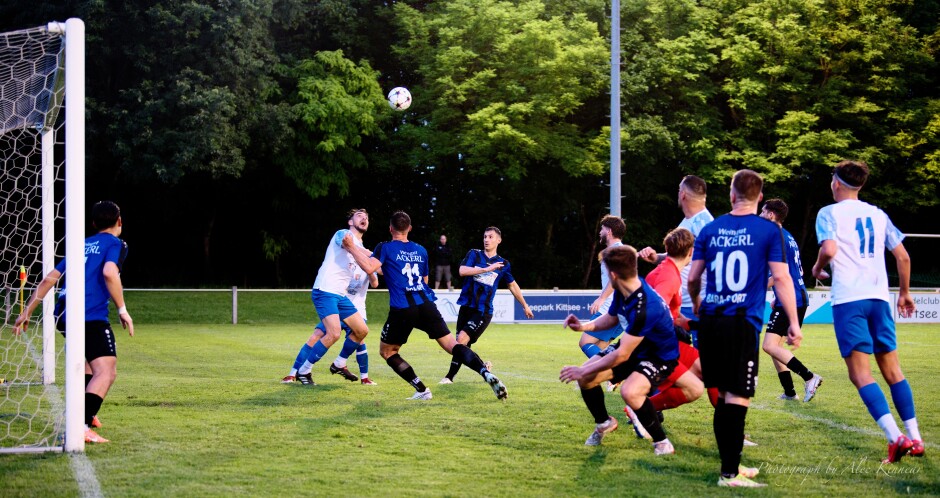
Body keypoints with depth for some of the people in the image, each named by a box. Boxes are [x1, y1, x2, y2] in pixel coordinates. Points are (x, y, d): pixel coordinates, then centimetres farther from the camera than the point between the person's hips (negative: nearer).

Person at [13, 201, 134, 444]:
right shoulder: (116, 244, 5)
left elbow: (49, 279, 23)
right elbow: (109, 273, -16)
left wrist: (27, 312, 28)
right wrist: (122, 310, -10)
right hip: (91, 317, -8)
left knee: (89, 362, 30)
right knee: (106, 372, -13)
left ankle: (85, 414, 31)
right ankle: (81, 426, -29)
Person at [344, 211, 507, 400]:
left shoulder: (385, 248, 5)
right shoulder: (421, 250, 20)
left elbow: (370, 267, -14)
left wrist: (352, 248, -1)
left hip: (401, 310, -4)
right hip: (426, 305, 4)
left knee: (387, 351, 16)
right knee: (451, 344, 1)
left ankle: (422, 390, 6)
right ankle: (486, 373, -23)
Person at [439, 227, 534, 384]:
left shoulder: (503, 264, 6)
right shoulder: (474, 254, 4)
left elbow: (512, 285, 22)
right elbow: (462, 271, -15)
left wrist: (525, 306, 29)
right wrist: (487, 269, -21)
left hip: (483, 312, -2)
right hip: (466, 307, 3)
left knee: (462, 339, -20)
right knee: (463, 346, 6)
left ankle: (450, 376, -13)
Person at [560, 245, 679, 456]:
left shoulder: (644, 306, -36)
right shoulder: (623, 291, -8)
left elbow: (622, 354, -32)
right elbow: (611, 318, 15)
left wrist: (584, 371, -25)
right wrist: (584, 326, -4)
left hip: (660, 356, -9)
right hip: (635, 347, 9)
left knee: (629, 391, -36)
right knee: (585, 379, -2)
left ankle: (661, 442, -13)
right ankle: (604, 423, 28)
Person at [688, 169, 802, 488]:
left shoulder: (710, 230, 10)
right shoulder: (769, 231, -1)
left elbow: (693, 278, 12)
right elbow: (781, 278, -6)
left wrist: (696, 303, 32)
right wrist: (794, 324, -1)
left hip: (710, 319, 4)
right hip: (742, 322, -4)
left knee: (724, 395, 15)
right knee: (737, 397, -4)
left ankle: (731, 464, 24)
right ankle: (730, 474, -7)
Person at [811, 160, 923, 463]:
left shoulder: (829, 213, 0)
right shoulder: (878, 215, 16)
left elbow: (829, 249, -16)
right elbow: (903, 257, 14)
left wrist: (818, 269, 4)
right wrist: (904, 293, 26)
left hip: (848, 299, -5)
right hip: (879, 298, 5)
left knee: (860, 373, -6)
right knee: (892, 370, 12)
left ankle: (896, 437, -20)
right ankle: (914, 438, 8)